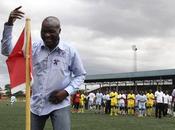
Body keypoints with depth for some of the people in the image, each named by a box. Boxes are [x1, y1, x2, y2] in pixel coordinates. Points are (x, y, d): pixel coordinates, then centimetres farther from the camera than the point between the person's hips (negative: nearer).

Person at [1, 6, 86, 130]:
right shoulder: (34, 48, -1)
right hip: (37, 103, 3)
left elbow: (80, 74, 3)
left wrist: (67, 91, -11)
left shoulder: (70, 51, -7)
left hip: (60, 104, -3)